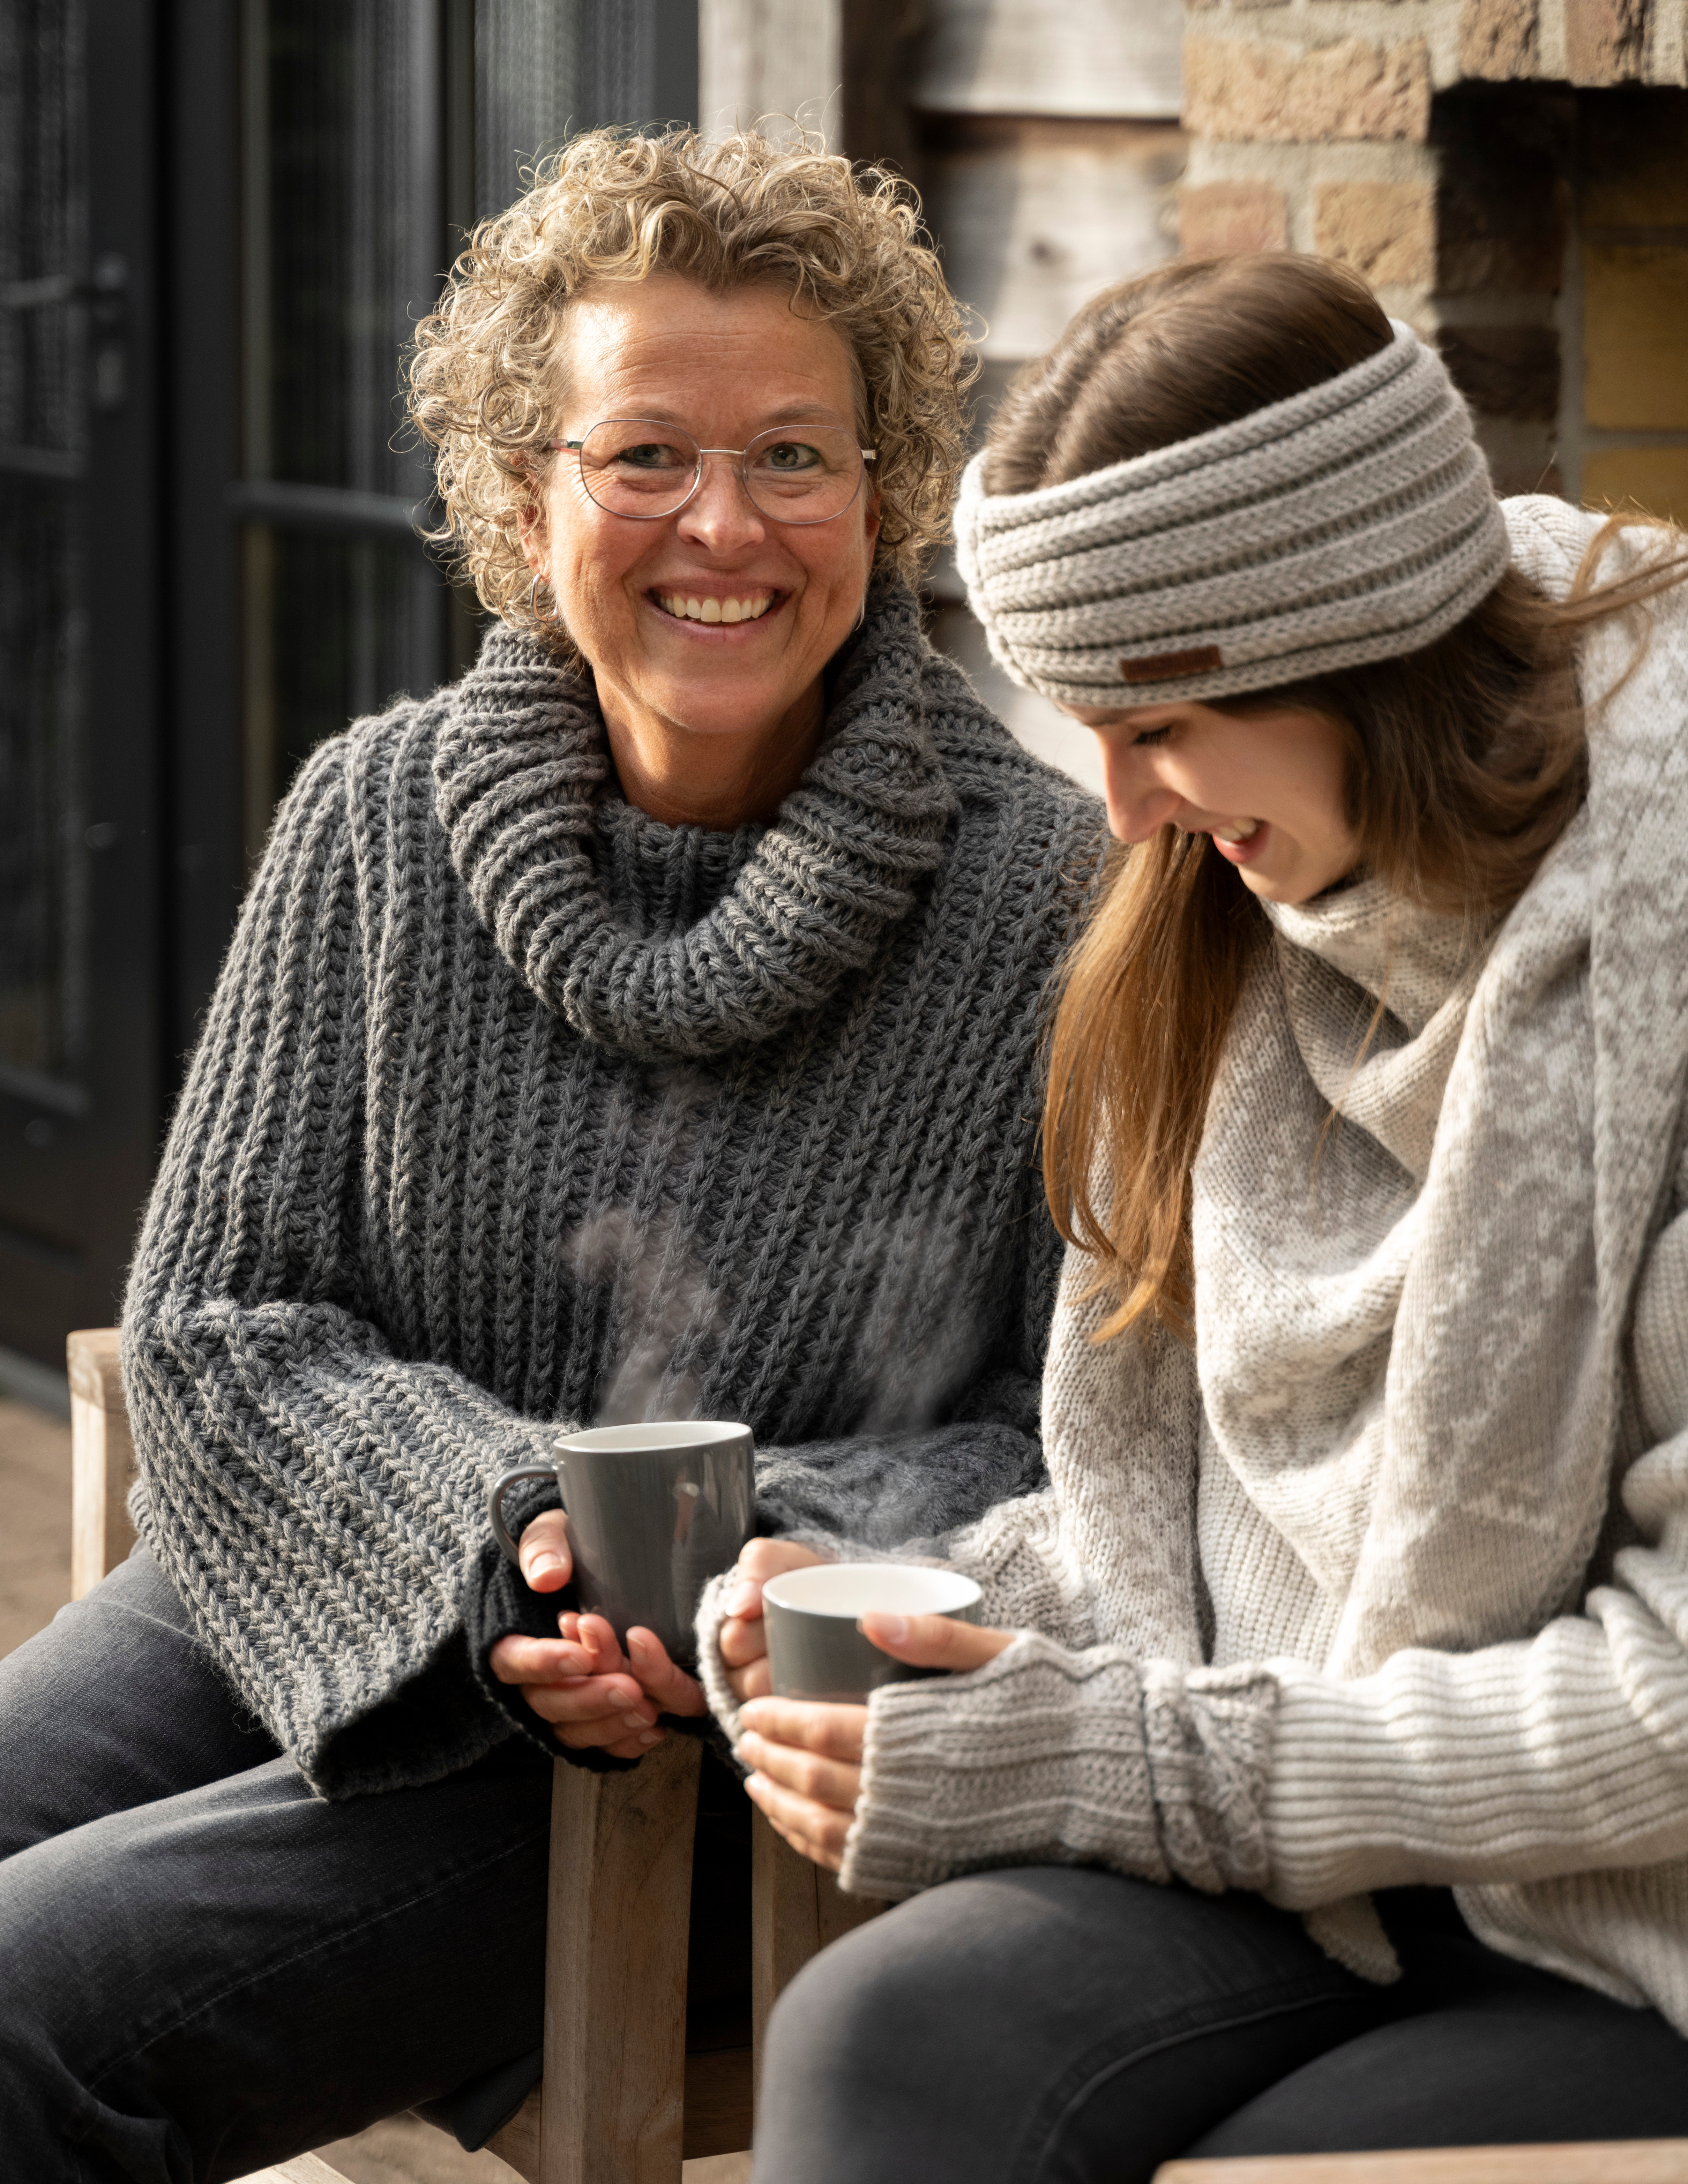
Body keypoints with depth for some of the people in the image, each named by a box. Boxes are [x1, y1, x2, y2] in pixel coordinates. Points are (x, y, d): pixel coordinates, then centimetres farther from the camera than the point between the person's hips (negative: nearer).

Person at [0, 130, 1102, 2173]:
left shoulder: (1050, 896, -6)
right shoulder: (379, 817, 3)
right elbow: (213, 1324, 3)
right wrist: (492, 1540, -17)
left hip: (718, 1740, -4)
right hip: (309, 1604, 4)